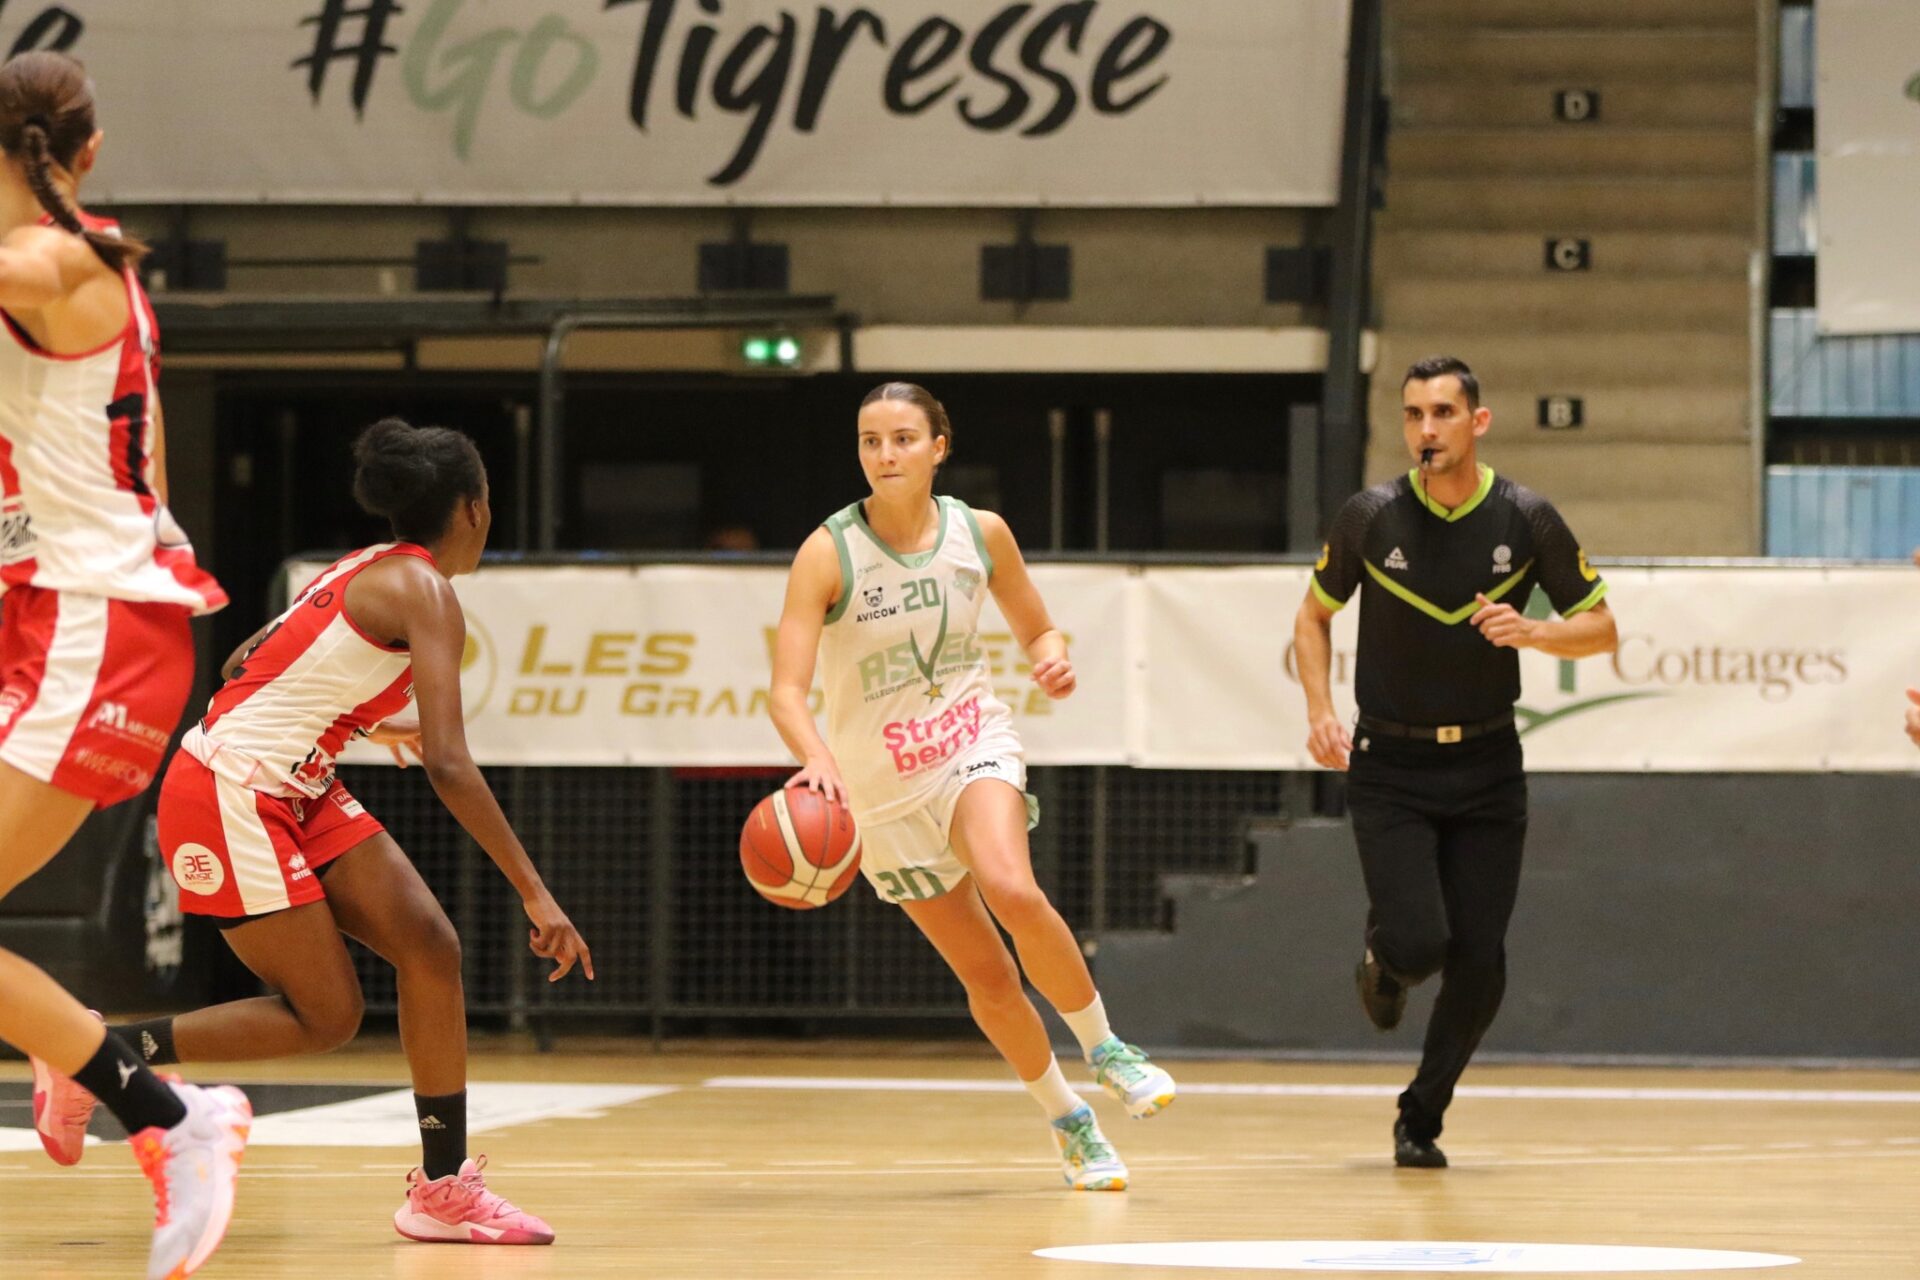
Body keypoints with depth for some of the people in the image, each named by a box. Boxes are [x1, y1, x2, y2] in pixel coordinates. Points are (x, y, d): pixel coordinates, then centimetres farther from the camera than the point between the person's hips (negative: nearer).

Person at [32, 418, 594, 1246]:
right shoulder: (424, 593, -16)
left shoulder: (364, 572, 12)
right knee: (326, 1018, -4)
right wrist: (535, 894, -24)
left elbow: (242, 668, 22)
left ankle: (444, 1187, 5)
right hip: (229, 796, -9)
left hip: (298, 792, 9)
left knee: (431, 949, 1)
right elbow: (448, 765, -24)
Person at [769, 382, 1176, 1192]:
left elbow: (1035, 628, 10)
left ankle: (1104, 1048, -9)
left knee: (1013, 891, -31)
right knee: (986, 976, 3)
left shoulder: (980, 534, -7)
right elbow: (787, 690, -24)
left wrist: (1052, 659, -14)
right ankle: (1067, 1121, 25)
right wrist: (817, 758, -44)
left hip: (975, 746, 0)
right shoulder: (828, 554, -16)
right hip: (883, 785, 0)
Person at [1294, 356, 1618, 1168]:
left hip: (1486, 767, 1)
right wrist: (1321, 711, -7)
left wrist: (1532, 633, -19)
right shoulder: (1371, 517, -7)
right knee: (1418, 943, -18)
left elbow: (1600, 627, 2)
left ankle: (1421, 1121, 19)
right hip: (1390, 766, -1)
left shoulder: (1526, 520, -7)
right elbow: (1314, 616, 8)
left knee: (1479, 966, -2)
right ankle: (1384, 966, 21)